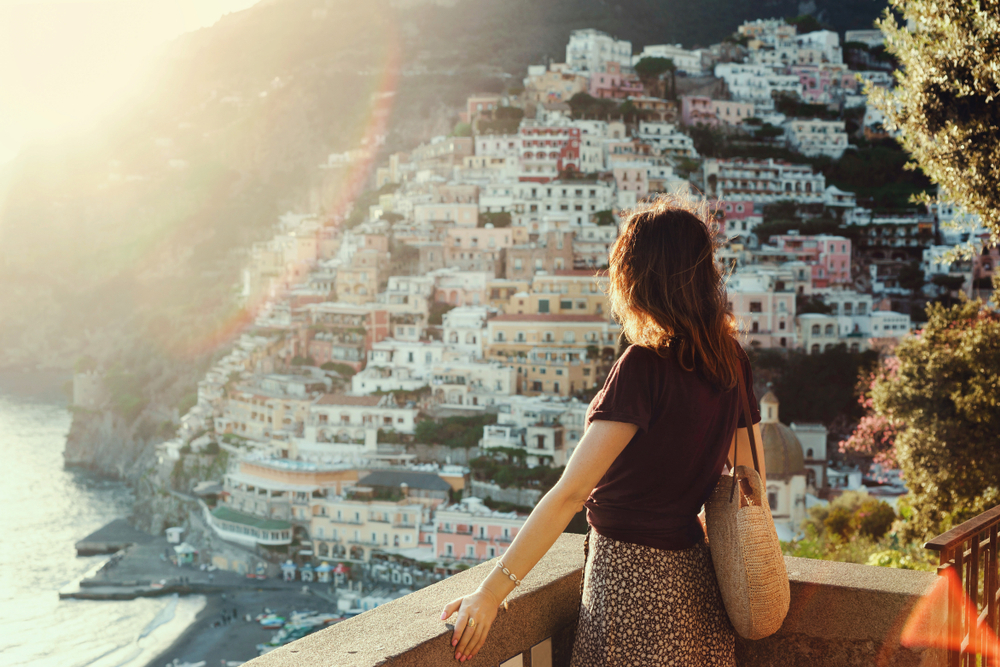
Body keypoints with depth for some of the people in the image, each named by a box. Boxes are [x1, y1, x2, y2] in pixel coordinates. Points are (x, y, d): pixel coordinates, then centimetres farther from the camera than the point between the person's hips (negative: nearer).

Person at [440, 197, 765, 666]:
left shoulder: (644, 367, -20)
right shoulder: (732, 362, 0)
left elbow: (571, 494, -24)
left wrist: (492, 591, -23)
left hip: (632, 579, -7)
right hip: (695, 578, 7)